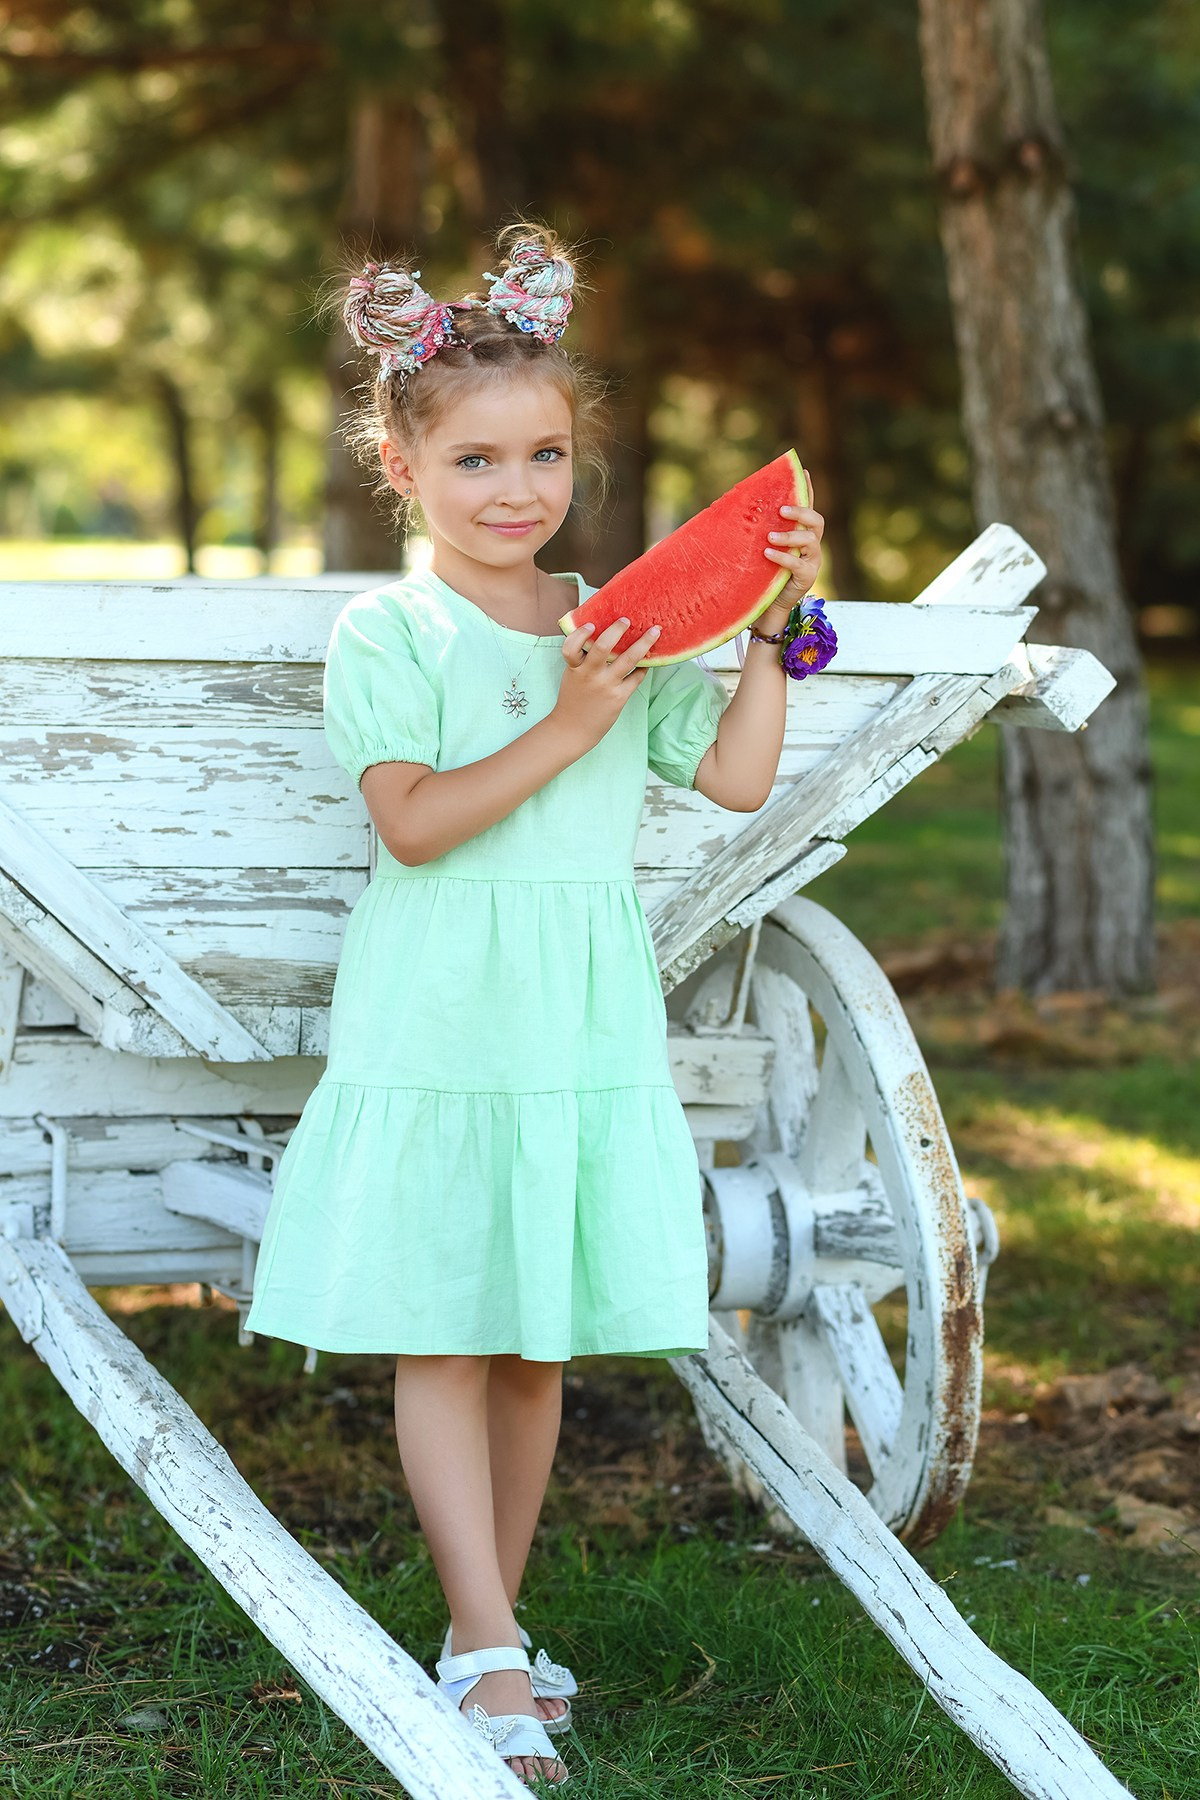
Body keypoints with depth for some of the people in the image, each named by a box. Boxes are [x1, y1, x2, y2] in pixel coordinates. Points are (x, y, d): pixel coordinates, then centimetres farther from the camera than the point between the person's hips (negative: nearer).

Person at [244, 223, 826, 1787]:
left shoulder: (624, 625, 10)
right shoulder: (386, 631, -5)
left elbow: (736, 779, 6)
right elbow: (413, 823, -15)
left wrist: (767, 631, -1)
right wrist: (565, 730, -22)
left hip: (587, 1025, 4)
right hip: (438, 1025, -4)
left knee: (539, 1346, 10)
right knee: (439, 1340, -3)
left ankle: (487, 1629, 22)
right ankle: (490, 1651, 1)